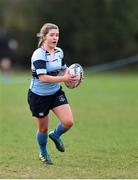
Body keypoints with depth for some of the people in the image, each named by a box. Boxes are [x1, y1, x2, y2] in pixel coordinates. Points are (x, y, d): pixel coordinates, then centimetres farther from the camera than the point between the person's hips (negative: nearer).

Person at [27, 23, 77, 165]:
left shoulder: (59, 52, -1)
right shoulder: (38, 55, -23)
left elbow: (64, 69, 17)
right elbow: (43, 78, -32)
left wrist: (70, 76, -6)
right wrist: (63, 78, -34)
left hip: (56, 93, 5)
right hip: (38, 96, -5)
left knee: (68, 122, -11)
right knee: (43, 128, 9)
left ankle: (55, 135, 24)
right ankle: (43, 153, 38)